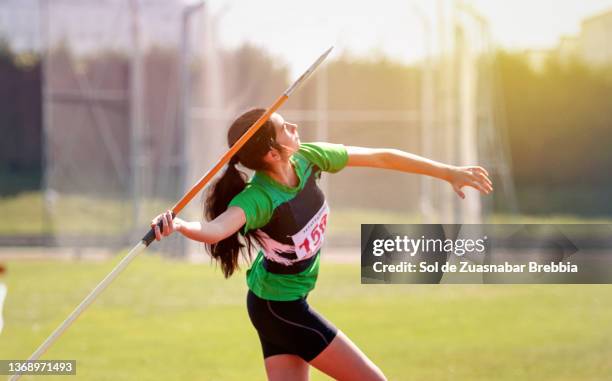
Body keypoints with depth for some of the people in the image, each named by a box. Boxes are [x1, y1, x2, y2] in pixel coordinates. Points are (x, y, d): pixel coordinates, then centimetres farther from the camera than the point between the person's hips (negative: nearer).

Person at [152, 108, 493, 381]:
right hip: (279, 305, -7)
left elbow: (379, 157, -2)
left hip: (287, 301, 7)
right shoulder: (258, 198, -33)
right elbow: (215, 229, -52)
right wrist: (178, 226, -73)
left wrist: (448, 172, 3)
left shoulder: (307, 159, -13)